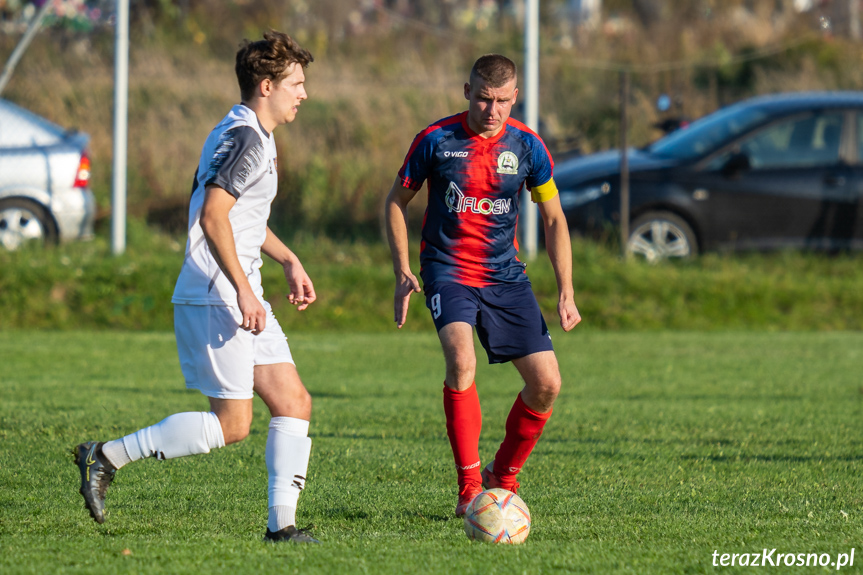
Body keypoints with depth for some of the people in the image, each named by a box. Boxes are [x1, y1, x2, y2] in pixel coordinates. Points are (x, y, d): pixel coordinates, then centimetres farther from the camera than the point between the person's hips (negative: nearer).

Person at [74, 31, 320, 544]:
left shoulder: (255, 136, 18)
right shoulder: (245, 137, -15)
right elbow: (212, 216, -25)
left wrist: (289, 260, 30)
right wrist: (243, 291, -26)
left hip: (241, 297, 10)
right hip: (214, 298, -10)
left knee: (294, 404, 3)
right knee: (233, 424, -8)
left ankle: (282, 524, 2)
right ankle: (106, 458, 0)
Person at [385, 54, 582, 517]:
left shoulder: (527, 146, -2)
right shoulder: (436, 140, -8)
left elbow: (553, 219, 8)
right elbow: (397, 201, 5)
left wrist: (566, 293, 2)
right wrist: (403, 273, -4)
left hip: (504, 274, 3)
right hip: (447, 270, -3)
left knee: (546, 382, -5)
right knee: (461, 360, -30)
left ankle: (503, 476, 19)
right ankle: (469, 488, -22)